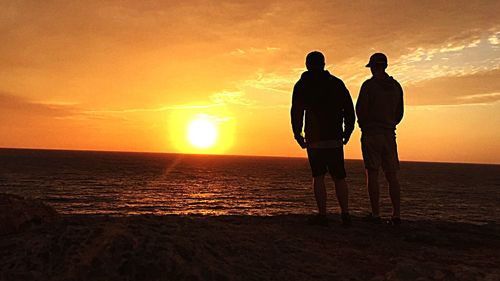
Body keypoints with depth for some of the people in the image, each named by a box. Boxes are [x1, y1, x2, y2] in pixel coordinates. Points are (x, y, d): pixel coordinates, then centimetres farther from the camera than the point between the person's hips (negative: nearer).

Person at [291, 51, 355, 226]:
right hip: (335, 138, 3)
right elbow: (349, 109, 6)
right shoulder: (337, 83, 11)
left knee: (318, 177, 2)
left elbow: (296, 111, -5)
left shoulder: (302, 85, 3)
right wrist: (348, 131, 13)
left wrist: (297, 134, 3)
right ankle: (345, 214, 4)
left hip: (314, 139, -2)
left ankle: (322, 215, -1)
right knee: (339, 177, 8)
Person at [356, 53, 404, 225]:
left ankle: (376, 214, -2)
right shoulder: (396, 86, 11)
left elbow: (360, 109, -10)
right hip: (389, 135, 5)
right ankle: (396, 215, 4)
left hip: (371, 134, -5)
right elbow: (399, 113, 14)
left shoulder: (369, 85, -7)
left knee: (372, 174, -2)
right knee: (392, 175, 6)